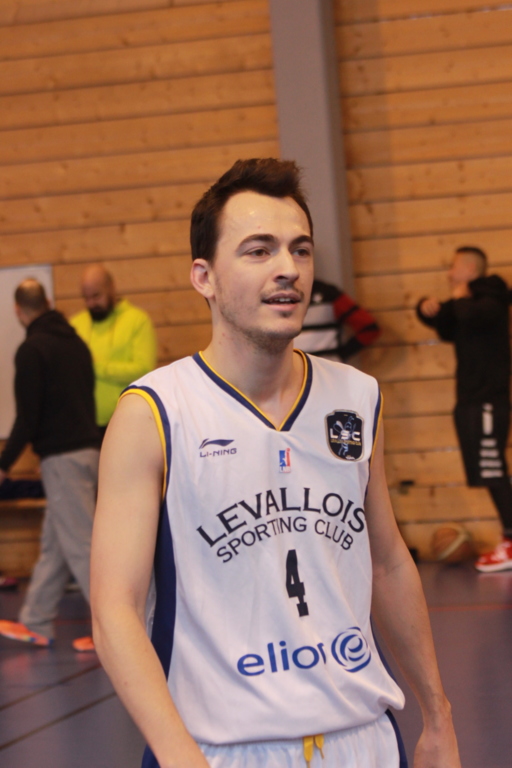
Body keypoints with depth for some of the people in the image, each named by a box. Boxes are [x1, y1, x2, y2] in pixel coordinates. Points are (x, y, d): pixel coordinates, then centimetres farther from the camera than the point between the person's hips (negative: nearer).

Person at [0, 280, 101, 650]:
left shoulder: (32, 349, -11)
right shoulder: (76, 342, 13)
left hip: (62, 457, -8)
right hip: (90, 449, 8)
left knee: (80, 544, -5)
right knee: (54, 544, 14)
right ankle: (36, 623, 20)